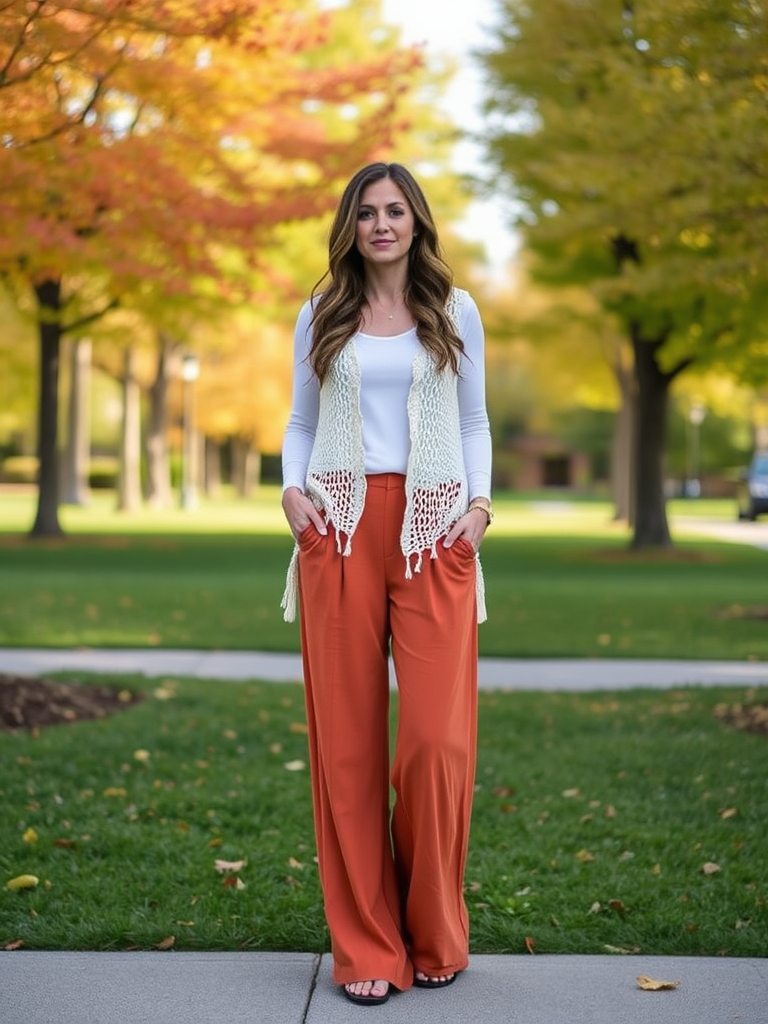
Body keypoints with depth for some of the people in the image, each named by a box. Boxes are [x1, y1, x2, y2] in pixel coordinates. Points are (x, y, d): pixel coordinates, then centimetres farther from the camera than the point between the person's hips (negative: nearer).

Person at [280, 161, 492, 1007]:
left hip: (434, 531, -1)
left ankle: (434, 937, 11)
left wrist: (480, 503, 0)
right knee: (346, 738, -1)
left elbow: (474, 424, 16)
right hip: (340, 528, 1)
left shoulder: (455, 313, 12)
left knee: (438, 738, -10)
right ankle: (365, 946, 9)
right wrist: (292, 489, -2)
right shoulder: (320, 316, 13)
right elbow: (301, 422, 17)